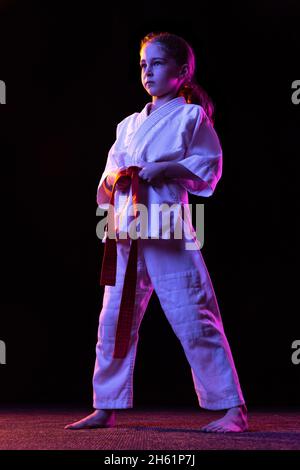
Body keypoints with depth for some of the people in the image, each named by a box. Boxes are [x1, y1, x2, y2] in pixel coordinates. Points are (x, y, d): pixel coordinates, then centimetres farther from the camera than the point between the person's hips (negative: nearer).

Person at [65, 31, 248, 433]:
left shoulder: (191, 116, 3)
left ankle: (232, 408, 0)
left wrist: (166, 168, -15)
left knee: (194, 319, -9)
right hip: (127, 230, 6)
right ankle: (106, 407, 21)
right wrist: (116, 177, -2)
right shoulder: (129, 124, 19)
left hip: (169, 229, -6)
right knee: (115, 321, 9)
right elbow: (108, 176, 21)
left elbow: (209, 169, -3)